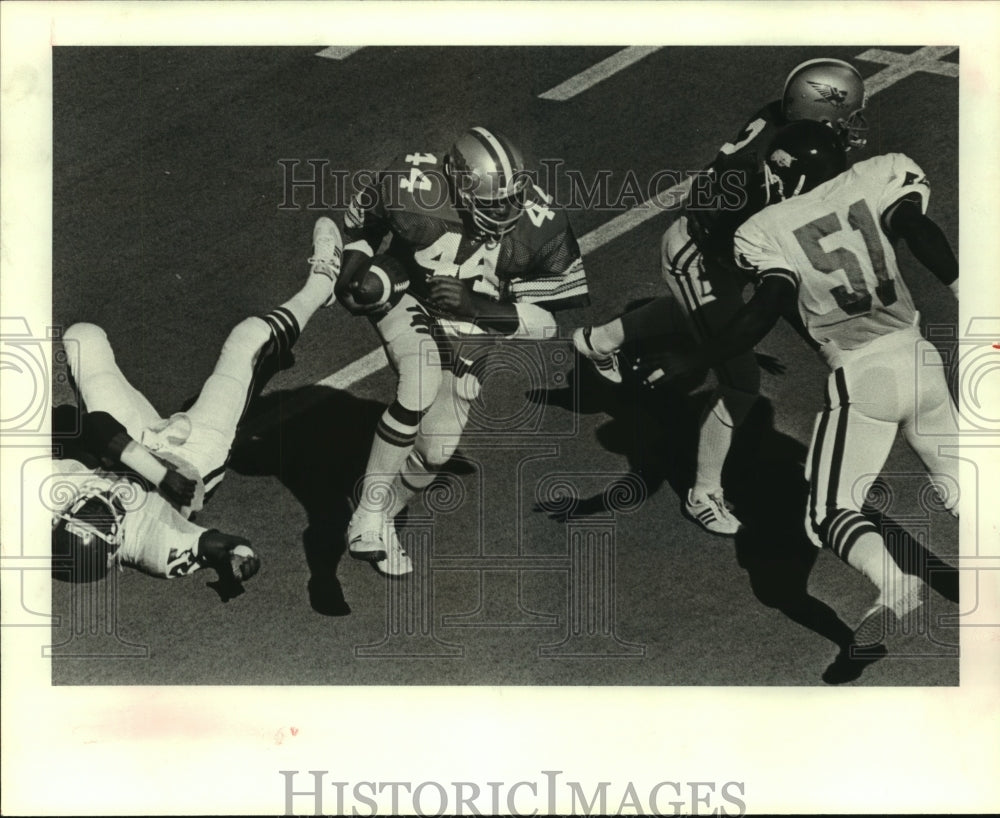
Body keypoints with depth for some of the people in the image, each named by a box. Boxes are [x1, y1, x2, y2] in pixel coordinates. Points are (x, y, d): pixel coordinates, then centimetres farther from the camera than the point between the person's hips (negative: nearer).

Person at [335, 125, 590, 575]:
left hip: (470, 328, 2)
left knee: (436, 451, 0)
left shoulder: (541, 226, -26)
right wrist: (352, 265, -15)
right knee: (421, 382, -33)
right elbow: (360, 218, -2)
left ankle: (382, 517, 31)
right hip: (406, 297, -2)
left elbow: (541, 320, -18)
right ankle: (368, 514, -20)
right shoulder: (413, 185, -27)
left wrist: (477, 306, -30)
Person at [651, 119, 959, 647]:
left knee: (831, 510, 3)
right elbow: (918, 230, -10)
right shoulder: (877, 178, 6)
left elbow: (764, 312, -10)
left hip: (859, 376, -4)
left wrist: (688, 364, -5)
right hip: (917, 356, 4)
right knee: (957, 478, 24)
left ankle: (893, 584, -22)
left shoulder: (767, 230, -1)